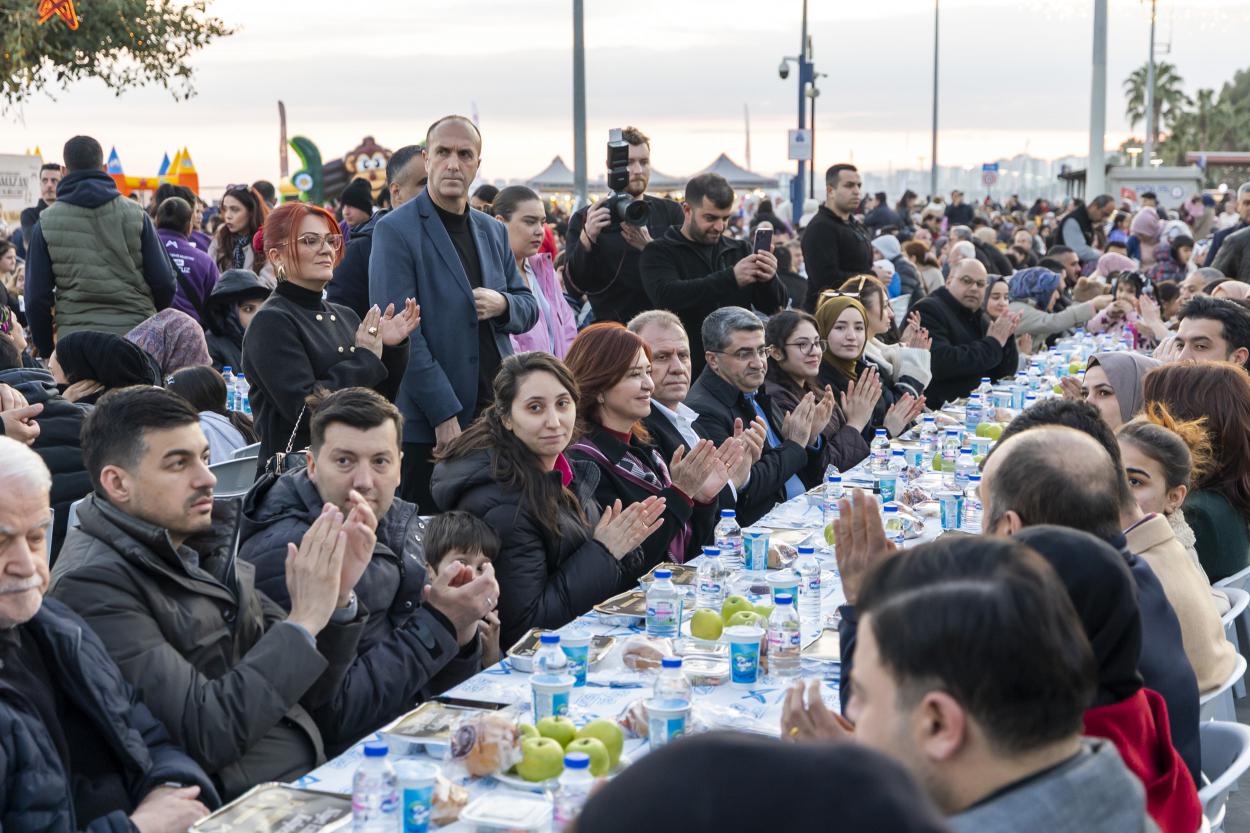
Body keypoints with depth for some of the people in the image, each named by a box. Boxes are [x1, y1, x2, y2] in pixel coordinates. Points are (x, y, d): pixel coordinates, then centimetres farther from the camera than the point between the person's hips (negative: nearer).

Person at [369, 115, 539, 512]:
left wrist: (503, 304, -5)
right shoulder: (396, 230, -6)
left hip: (497, 418, 6)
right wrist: (444, 415, -17)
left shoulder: (493, 231, 15)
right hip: (428, 425, -6)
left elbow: (529, 307, 21)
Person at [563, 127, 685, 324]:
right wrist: (587, 238, -20)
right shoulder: (584, 219, 5)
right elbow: (576, 286, -4)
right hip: (612, 328, -1)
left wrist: (649, 246, -20)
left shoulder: (671, 212, 10)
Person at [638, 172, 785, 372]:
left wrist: (769, 281, -18)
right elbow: (666, 296, -20)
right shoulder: (659, 253, 0)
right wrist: (731, 278, -28)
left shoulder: (740, 250, 13)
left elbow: (774, 306, 5)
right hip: (687, 370, -3)